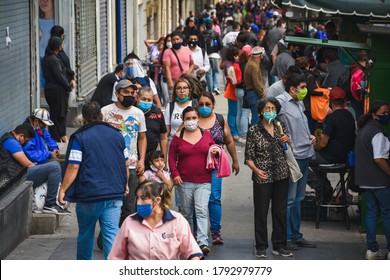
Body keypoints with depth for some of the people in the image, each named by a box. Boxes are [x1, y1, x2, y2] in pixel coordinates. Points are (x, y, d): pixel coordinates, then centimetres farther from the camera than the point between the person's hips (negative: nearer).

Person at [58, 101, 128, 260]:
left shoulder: (80, 137, -5)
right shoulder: (116, 135, 9)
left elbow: (73, 167, -11)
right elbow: (125, 165, 15)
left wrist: (63, 190, -5)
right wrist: (125, 185, 30)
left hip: (88, 195, -3)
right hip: (115, 194, 3)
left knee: (85, 235, 13)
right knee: (112, 233, -1)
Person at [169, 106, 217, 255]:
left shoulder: (206, 135, 8)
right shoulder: (178, 137, 4)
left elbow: (213, 151, 20)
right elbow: (172, 157, 6)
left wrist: (215, 152, -3)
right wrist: (175, 174, -5)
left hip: (204, 181, -1)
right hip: (185, 181, 1)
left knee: (202, 210, -15)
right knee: (187, 212, 10)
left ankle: (203, 242, -23)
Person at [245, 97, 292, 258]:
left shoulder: (280, 128, 10)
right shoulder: (254, 131, -2)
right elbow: (248, 157, -3)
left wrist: (285, 141, -1)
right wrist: (256, 170, -20)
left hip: (281, 175, 4)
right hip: (263, 177, -4)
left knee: (280, 211, 7)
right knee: (261, 212, -1)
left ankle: (279, 246, 16)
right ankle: (261, 247, 8)